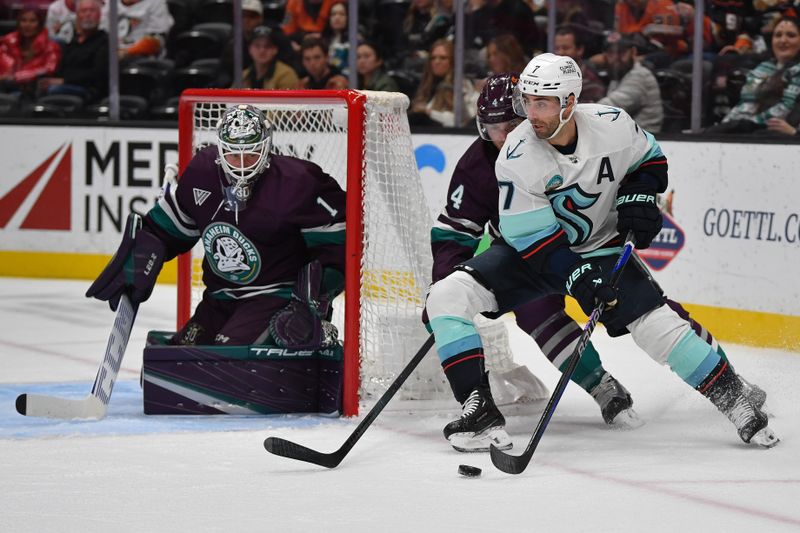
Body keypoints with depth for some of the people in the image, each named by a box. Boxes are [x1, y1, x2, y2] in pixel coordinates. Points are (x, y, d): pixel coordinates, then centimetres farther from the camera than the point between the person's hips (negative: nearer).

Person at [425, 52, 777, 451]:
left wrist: (637, 195, -13)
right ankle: (481, 407, -19)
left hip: (600, 249, 1)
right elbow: (531, 237, -21)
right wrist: (575, 277, -31)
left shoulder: (612, 125, -18)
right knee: (448, 295, -21)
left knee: (659, 326, -13)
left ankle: (736, 400, 5)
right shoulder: (517, 157, -23)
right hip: (532, 251, 0)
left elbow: (650, 159, 5)